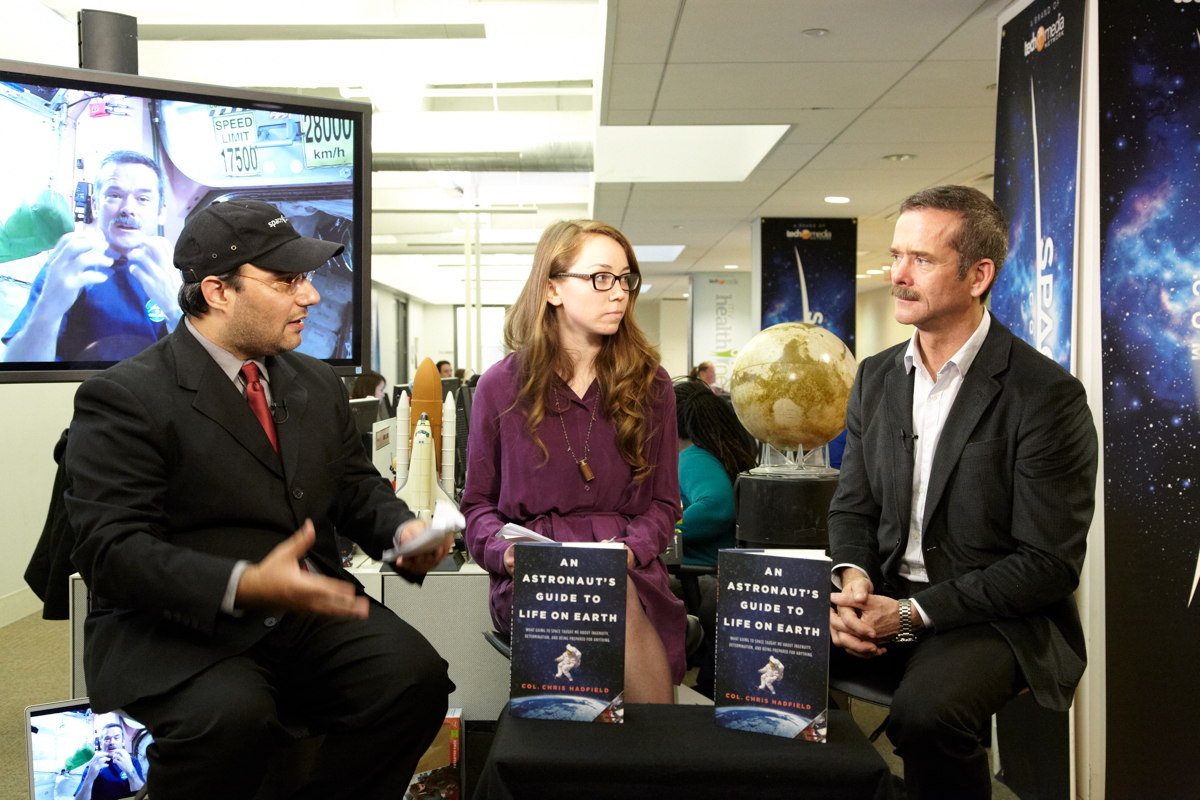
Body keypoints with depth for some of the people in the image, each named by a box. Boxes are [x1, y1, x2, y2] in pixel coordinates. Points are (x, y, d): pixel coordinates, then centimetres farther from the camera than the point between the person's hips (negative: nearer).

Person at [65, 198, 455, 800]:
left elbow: (357, 488, 20)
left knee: (416, 674, -22)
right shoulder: (122, 398, -7)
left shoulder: (318, 384, 14)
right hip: (173, 628, -5)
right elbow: (112, 548, -15)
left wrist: (401, 530, -4)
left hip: (310, 613, 5)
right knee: (231, 717, -35)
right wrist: (244, 586, -31)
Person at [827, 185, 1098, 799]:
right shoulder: (876, 376, 7)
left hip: (995, 616, -5)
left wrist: (913, 613, -18)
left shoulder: (1046, 394, -12)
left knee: (924, 713, -34)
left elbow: (1048, 564, -14)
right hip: (885, 597, 5)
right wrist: (851, 578, -10)